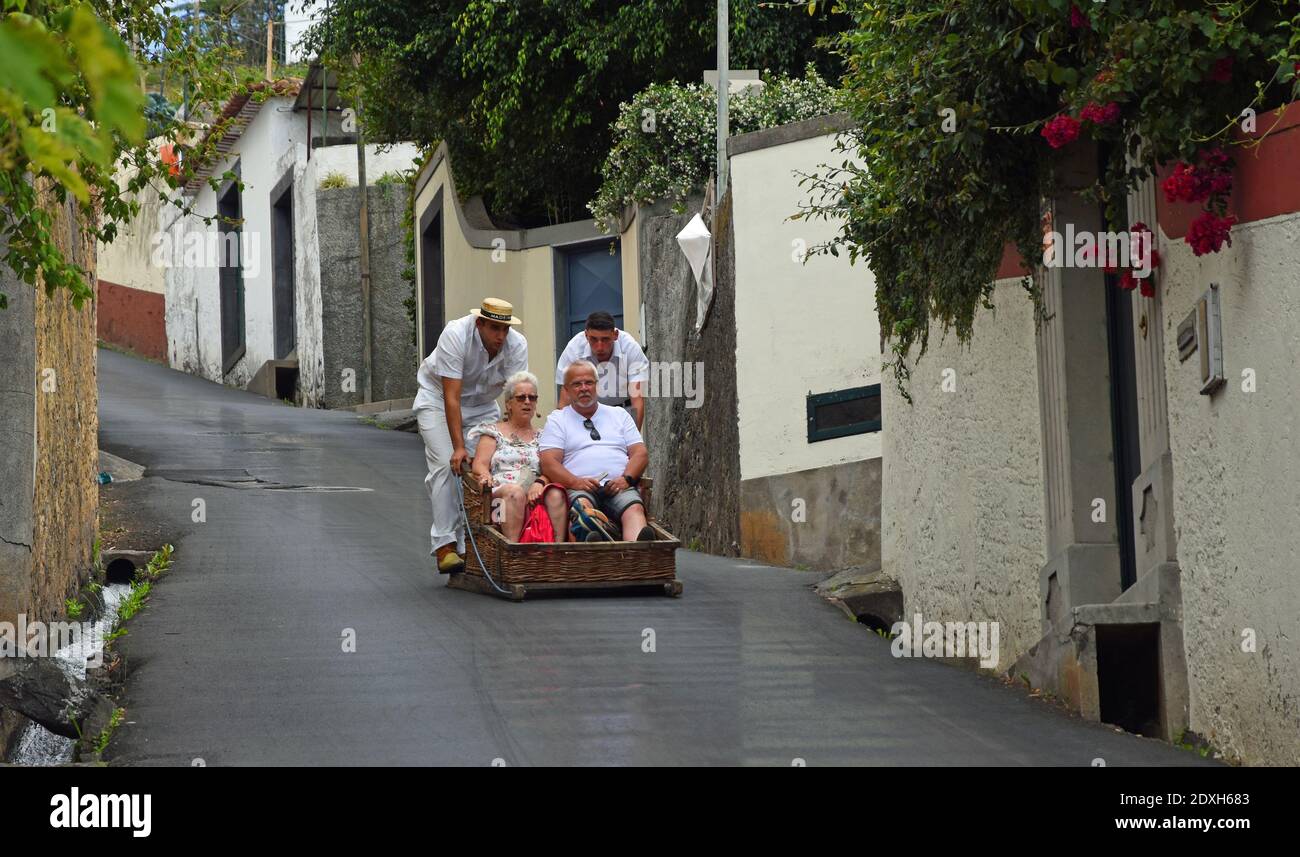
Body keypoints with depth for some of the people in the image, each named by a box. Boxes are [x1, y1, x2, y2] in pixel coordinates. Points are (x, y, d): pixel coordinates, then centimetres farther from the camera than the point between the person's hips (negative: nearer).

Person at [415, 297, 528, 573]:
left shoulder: (517, 345, -21)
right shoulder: (455, 335, -31)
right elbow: (451, 397, -33)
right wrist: (459, 447, -38)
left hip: (482, 404, 4)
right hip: (438, 399, -3)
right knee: (446, 465, -20)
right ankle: (445, 545, -21)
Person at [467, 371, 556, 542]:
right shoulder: (493, 432, 22)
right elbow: (479, 465, 8)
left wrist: (540, 483, -14)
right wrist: (485, 475, -17)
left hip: (535, 493, 1)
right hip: (498, 491, -1)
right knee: (515, 491, -38)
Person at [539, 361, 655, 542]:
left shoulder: (619, 415, 27)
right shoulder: (557, 420, 18)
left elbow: (640, 454, 17)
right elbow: (549, 463, 5)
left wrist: (626, 479, -5)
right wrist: (576, 482, -15)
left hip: (620, 487, 2)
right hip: (580, 487, -2)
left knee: (635, 509, -33)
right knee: (583, 506, -38)